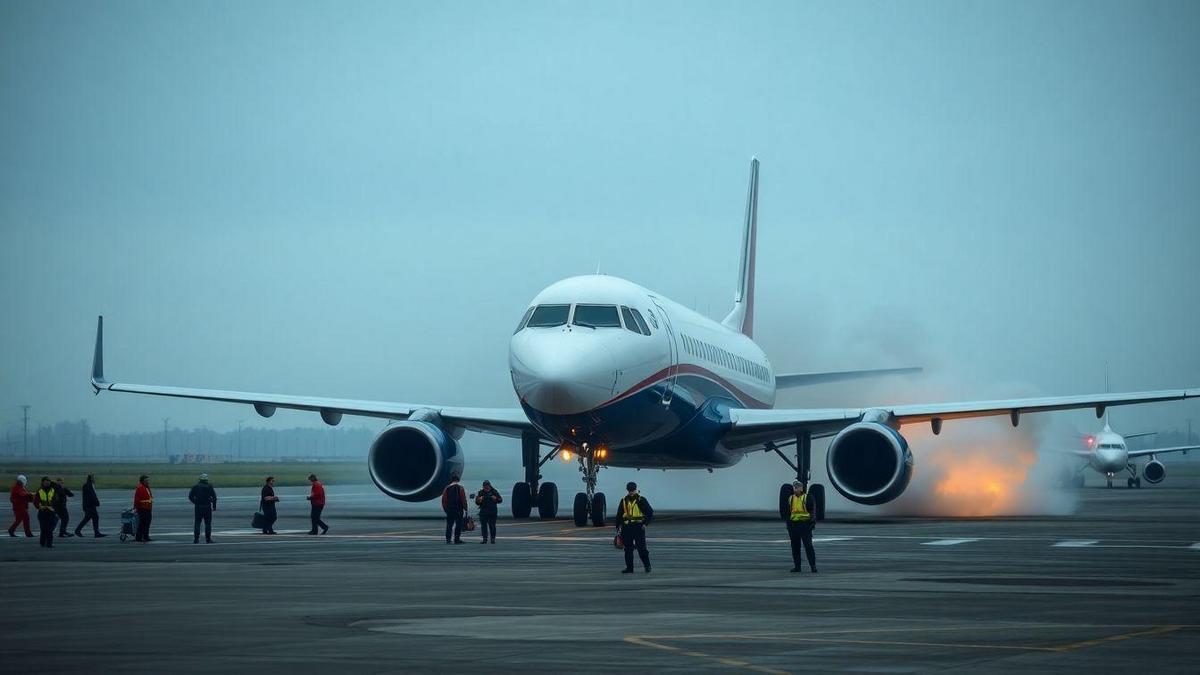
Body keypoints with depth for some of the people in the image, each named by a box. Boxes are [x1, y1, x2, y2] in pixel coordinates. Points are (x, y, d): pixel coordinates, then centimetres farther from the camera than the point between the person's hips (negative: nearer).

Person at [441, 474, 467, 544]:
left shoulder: (447, 488, 6)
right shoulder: (460, 488, -4)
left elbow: (443, 500, 5)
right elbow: (463, 499, -8)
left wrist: (445, 509, 15)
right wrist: (465, 509, -2)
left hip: (449, 509, 3)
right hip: (458, 509, -3)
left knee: (449, 524, 9)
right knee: (458, 524, 1)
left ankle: (448, 539, 5)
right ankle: (457, 539, -3)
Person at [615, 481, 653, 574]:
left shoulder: (641, 500, 0)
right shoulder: (623, 501, 11)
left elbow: (650, 513, 1)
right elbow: (619, 515, 15)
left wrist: (645, 523, -9)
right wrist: (618, 527, 8)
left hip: (638, 527, -4)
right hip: (627, 527, 4)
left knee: (641, 548, -6)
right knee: (628, 549, 5)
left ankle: (647, 566, 5)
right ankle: (629, 568, 11)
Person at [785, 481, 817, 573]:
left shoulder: (807, 498, -2)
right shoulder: (790, 499, 13)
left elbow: (812, 512, -2)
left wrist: (812, 523, -11)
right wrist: (788, 527, 14)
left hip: (804, 524, -5)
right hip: (793, 524, 5)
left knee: (808, 545, -8)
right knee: (795, 547, 6)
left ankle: (813, 566, -5)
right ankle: (797, 566, 13)